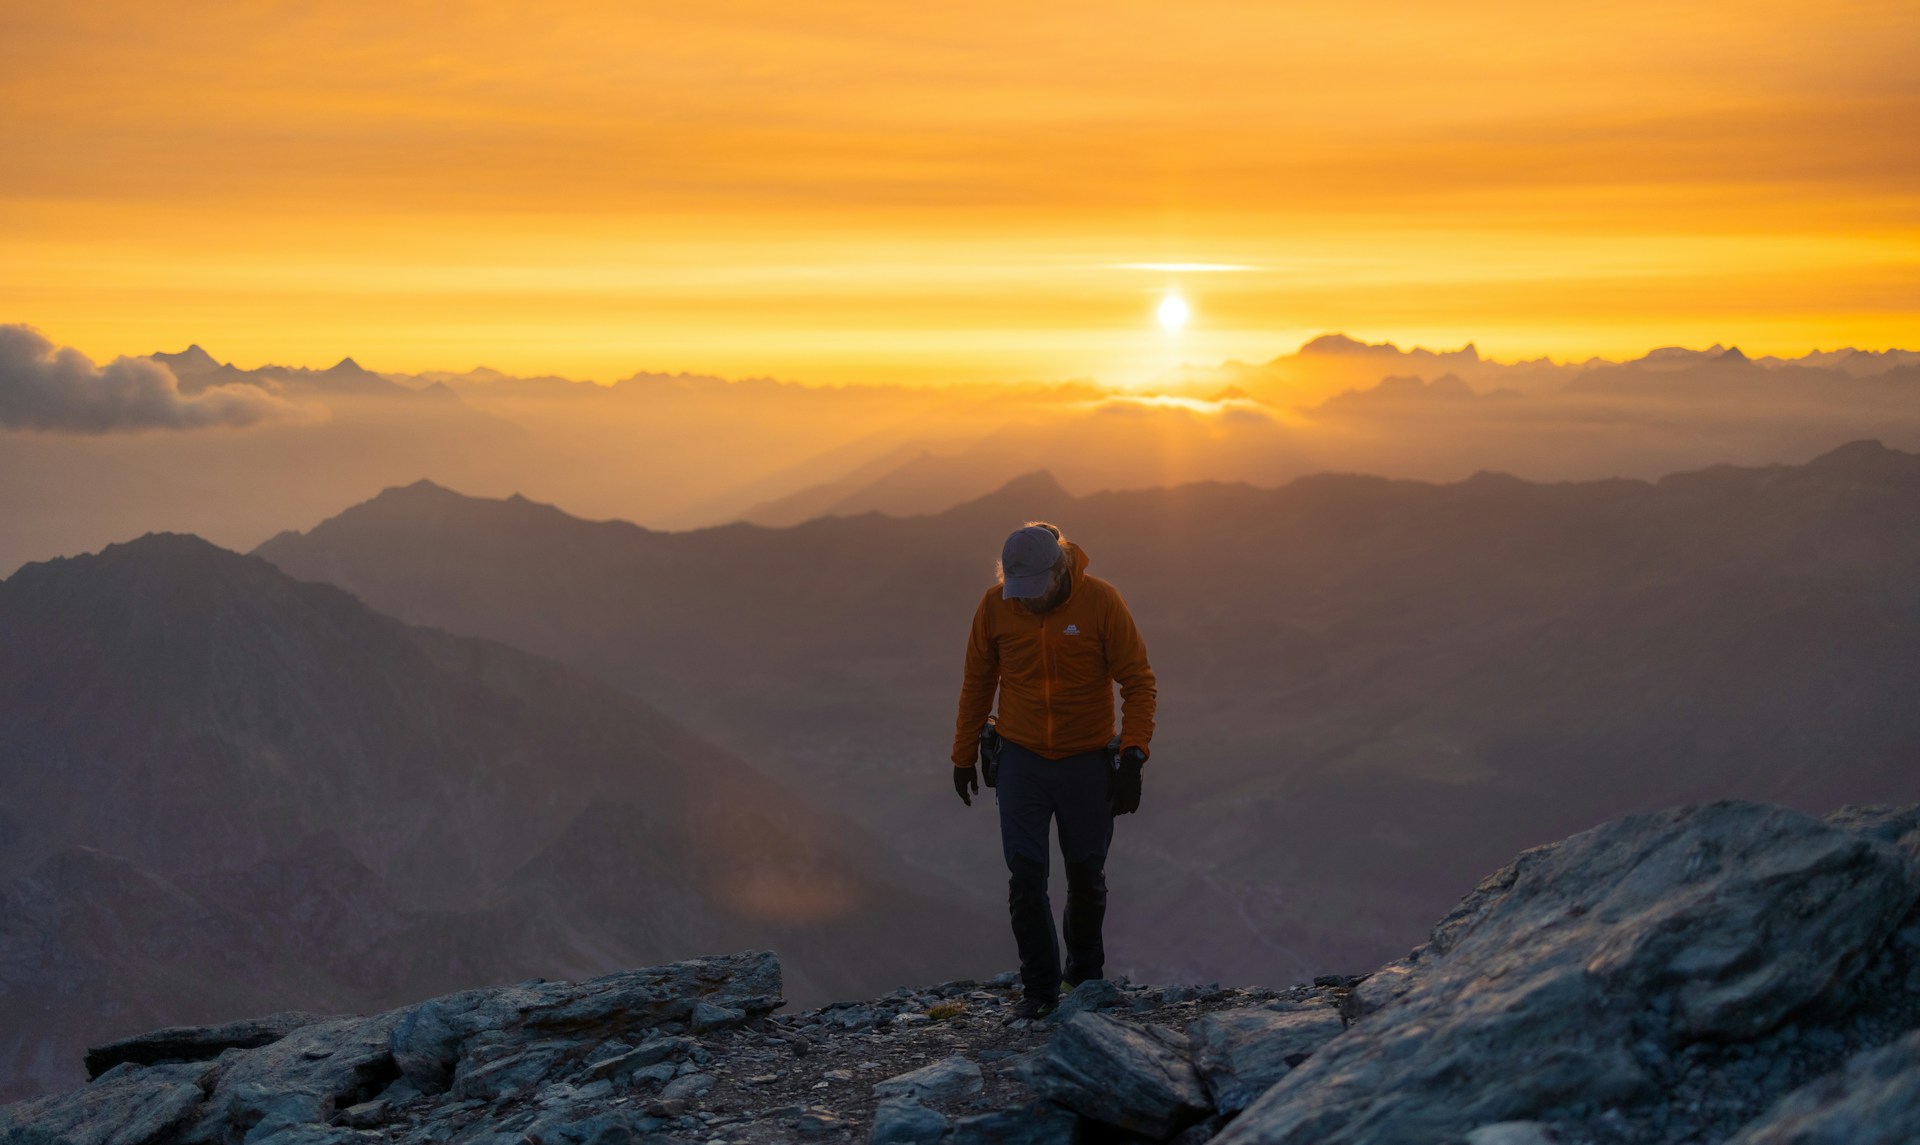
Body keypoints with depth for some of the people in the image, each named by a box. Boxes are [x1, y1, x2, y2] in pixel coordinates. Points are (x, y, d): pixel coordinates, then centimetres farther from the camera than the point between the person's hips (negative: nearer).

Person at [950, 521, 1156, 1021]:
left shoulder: (1100, 601, -14)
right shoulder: (995, 604, -7)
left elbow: (1138, 680, -10)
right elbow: (977, 682, 6)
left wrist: (1132, 755, -19)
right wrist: (963, 755, 9)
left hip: (1087, 760, -1)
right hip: (1022, 759, 1)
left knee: (1086, 875, 10)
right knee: (1025, 876, -5)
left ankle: (1085, 974, 32)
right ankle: (1039, 988, 7)